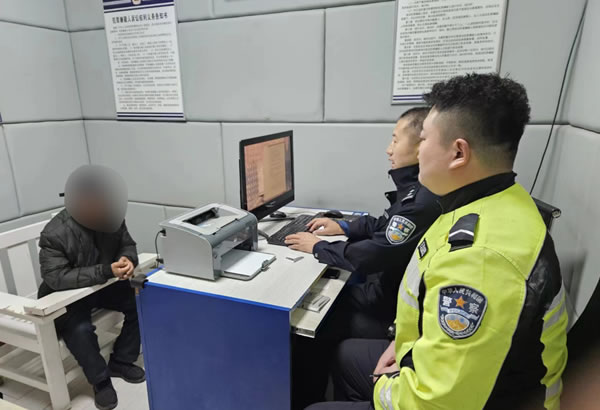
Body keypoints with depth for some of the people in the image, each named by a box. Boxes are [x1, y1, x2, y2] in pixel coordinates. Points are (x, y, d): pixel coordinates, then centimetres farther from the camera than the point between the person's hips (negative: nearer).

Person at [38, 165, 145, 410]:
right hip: (66, 295, -5)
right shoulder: (55, 234, -29)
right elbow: (56, 278, -33)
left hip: (103, 285, 5)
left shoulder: (110, 218, -14)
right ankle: (101, 380, -2)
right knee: (79, 330, -30)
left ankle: (120, 362, 9)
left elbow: (127, 244, -1)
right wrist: (106, 271, -41)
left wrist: (128, 260, -26)